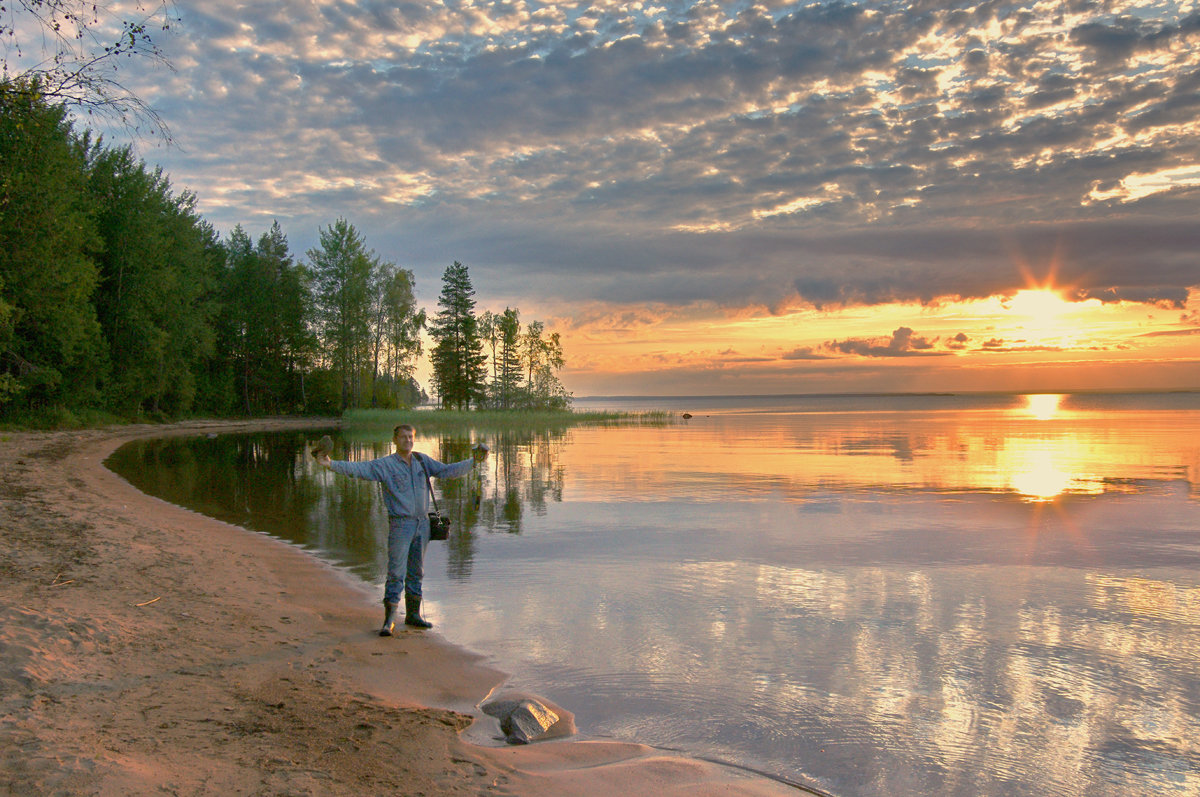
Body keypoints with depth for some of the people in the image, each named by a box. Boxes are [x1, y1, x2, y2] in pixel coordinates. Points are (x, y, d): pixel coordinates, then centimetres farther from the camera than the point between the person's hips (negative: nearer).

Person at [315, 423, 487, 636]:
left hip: (422, 523, 5)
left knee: (416, 572, 12)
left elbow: (448, 471, 12)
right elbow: (358, 469, -15)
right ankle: (389, 620, -4)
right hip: (400, 524, -5)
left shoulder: (422, 461, 10)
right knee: (396, 572, -9)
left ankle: (413, 614, 23)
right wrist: (330, 464, -29)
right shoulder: (385, 465, -5)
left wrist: (474, 461, 5)